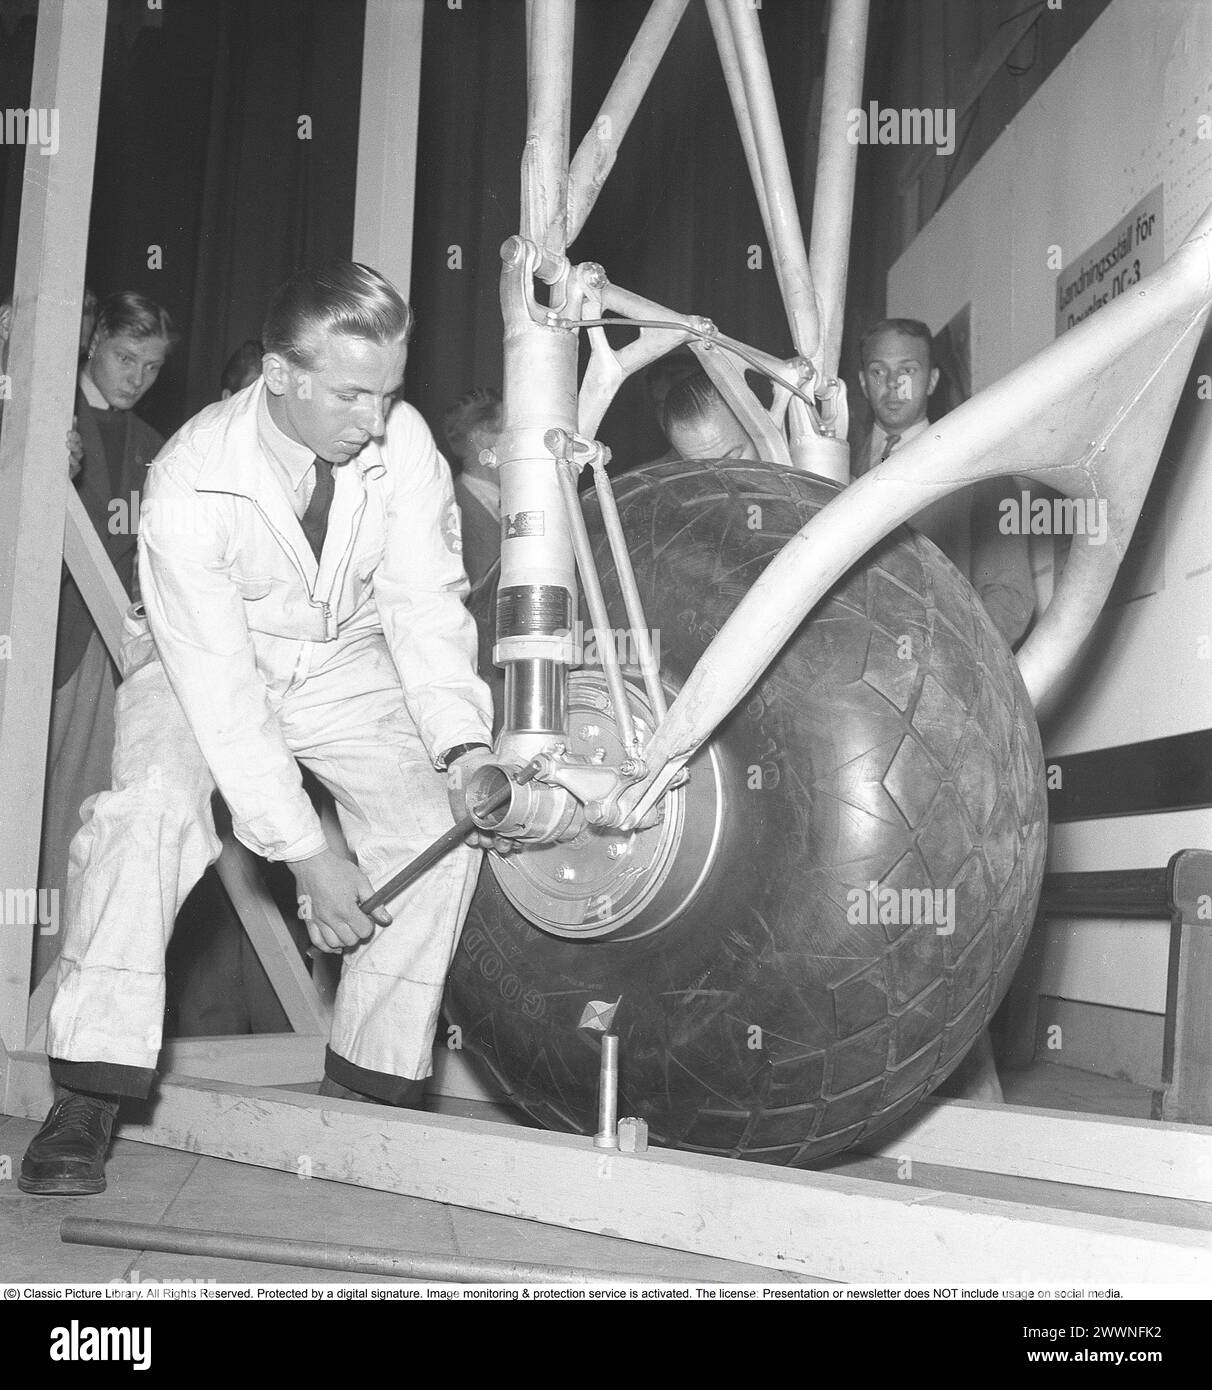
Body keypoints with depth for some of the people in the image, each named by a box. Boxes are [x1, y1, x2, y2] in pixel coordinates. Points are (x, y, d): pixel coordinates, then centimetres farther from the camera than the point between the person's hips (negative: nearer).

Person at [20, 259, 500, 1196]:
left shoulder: (403, 442, -20)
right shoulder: (192, 479, -28)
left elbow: (426, 603, -20)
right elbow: (219, 683, -29)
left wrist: (466, 747, -37)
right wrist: (303, 851, -32)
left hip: (346, 666, 3)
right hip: (203, 668, -3)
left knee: (442, 830, -16)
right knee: (151, 809, -30)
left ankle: (367, 1087, -1)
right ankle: (86, 1102, -17)